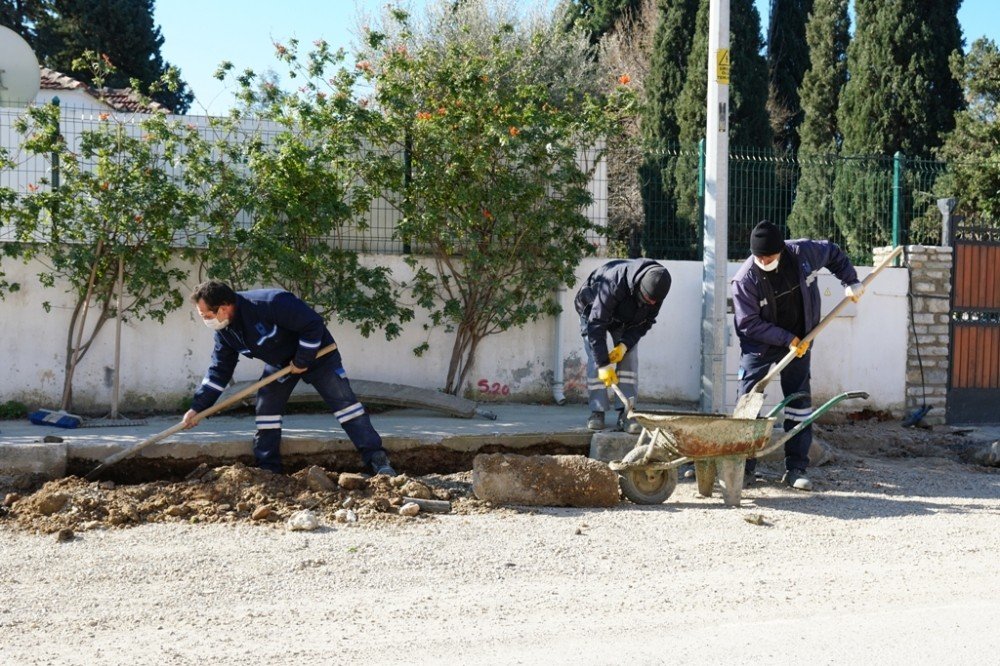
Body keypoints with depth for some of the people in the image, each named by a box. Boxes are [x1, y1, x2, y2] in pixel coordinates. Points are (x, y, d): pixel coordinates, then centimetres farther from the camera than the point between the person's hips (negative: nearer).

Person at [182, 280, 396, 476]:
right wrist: (198, 407, -7)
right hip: (279, 363, 7)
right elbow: (219, 370, -1)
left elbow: (313, 323, -33)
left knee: (344, 402, -11)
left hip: (316, 353, -7)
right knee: (266, 409, -3)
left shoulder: (268, 303, -37)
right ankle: (268, 469, 5)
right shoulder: (225, 332, -11)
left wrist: (303, 360, -25)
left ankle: (378, 461, -12)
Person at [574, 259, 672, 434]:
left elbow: (647, 322, -13)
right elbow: (596, 324, -39)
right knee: (595, 360, -15)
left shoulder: (655, 288, -27)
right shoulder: (613, 285, -44)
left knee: (630, 358, -9)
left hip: (627, 320, 4)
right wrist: (603, 364, -38)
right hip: (594, 311, -4)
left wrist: (625, 345, -26)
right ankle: (597, 412, -8)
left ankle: (626, 414, -9)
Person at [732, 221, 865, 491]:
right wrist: (787, 339, -22)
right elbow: (748, 324, -20)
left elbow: (833, 253, 7)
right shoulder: (745, 279, -23)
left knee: (800, 402, 2)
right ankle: (743, 467, -1)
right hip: (759, 345, -3)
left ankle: (796, 468, 9)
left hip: (798, 342, 3)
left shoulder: (803, 253, -15)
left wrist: (850, 281, 0)